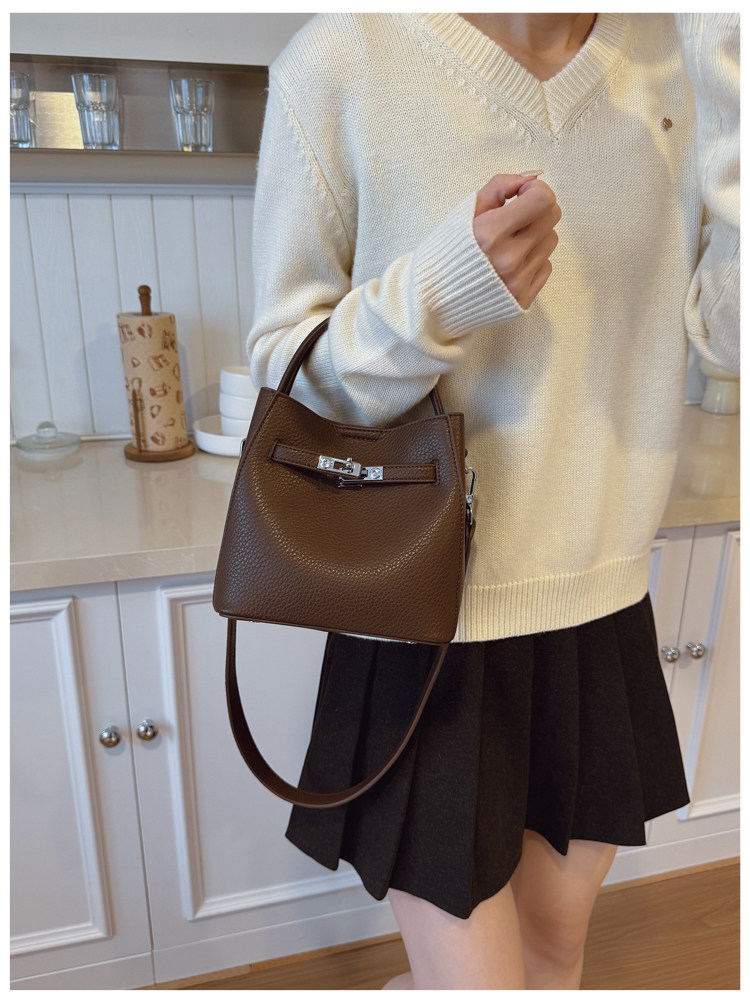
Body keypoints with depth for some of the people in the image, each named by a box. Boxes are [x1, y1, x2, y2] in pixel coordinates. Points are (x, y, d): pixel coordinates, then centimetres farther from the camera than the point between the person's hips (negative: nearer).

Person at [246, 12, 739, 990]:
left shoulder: (676, 61, 3)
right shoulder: (341, 61, -9)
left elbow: (729, 331, -7)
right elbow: (281, 368, -6)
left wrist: (725, 60, -14)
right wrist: (437, 295, -24)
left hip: (602, 603, 5)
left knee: (558, 938, 24)